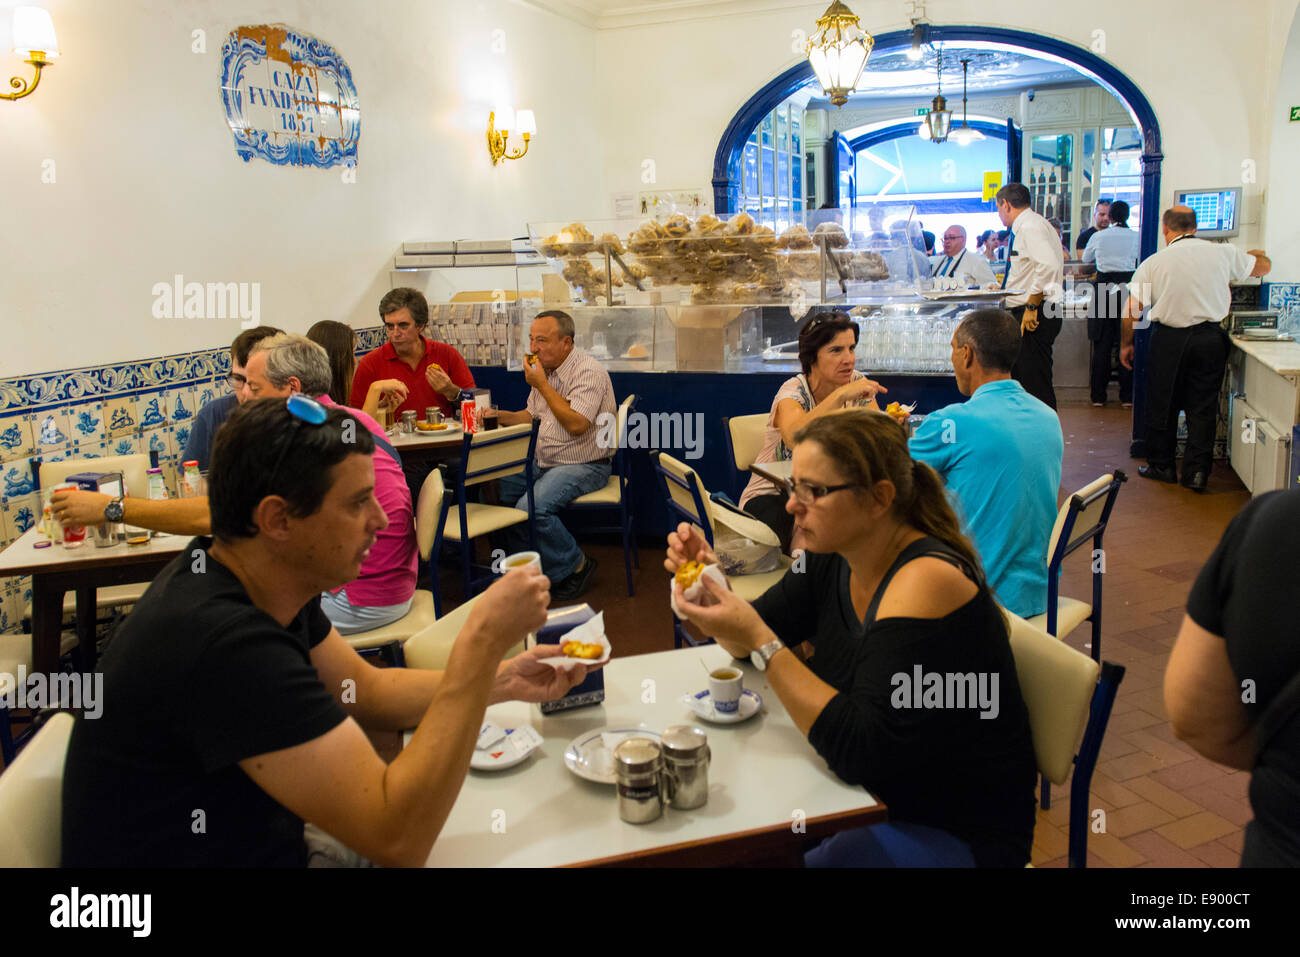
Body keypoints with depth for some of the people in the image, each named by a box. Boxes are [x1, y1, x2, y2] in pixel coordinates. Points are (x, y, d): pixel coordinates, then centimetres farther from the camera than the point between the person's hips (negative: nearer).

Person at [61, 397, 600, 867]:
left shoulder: (267, 582, -5)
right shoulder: (224, 641, -32)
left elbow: (367, 692, 9)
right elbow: (398, 837, -32)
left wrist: (504, 681, -4)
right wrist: (482, 640, -30)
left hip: (259, 840, 7)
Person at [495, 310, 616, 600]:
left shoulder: (589, 372, -15)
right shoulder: (545, 370, 13)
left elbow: (576, 424, -26)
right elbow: (531, 416, 24)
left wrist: (542, 385, -20)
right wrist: (497, 415, 6)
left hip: (584, 467, -9)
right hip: (543, 465, 9)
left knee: (531, 508, -28)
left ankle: (575, 565, -5)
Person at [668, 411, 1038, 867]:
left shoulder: (925, 581, -27)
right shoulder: (834, 560, -3)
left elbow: (863, 752, -30)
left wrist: (761, 642, -31)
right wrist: (710, 582, -12)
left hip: (954, 835, -7)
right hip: (865, 796, 7)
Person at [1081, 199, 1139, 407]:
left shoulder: (1098, 236, 2)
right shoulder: (1136, 237, -1)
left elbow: (1086, 258, 18)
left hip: (1104, 287, 1)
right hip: (1128, 287, -1)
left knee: (1102, 345, 6)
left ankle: (1098, 396, 7)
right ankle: (1127, 396, 7)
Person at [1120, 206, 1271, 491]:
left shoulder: (1154, 262, -3)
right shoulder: (1222, 254, 1)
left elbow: (1130, 310, -3)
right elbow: (1263, 267, 20)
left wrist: (1126, 344, 11)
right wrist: (1257, 254, 42)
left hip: (1169, 339, -1)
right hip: (1210, 337, 1)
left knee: (1162, 404, 11)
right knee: (1202, 406, 9)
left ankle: (1161, 466, 20)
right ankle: (1197, 471, 8)